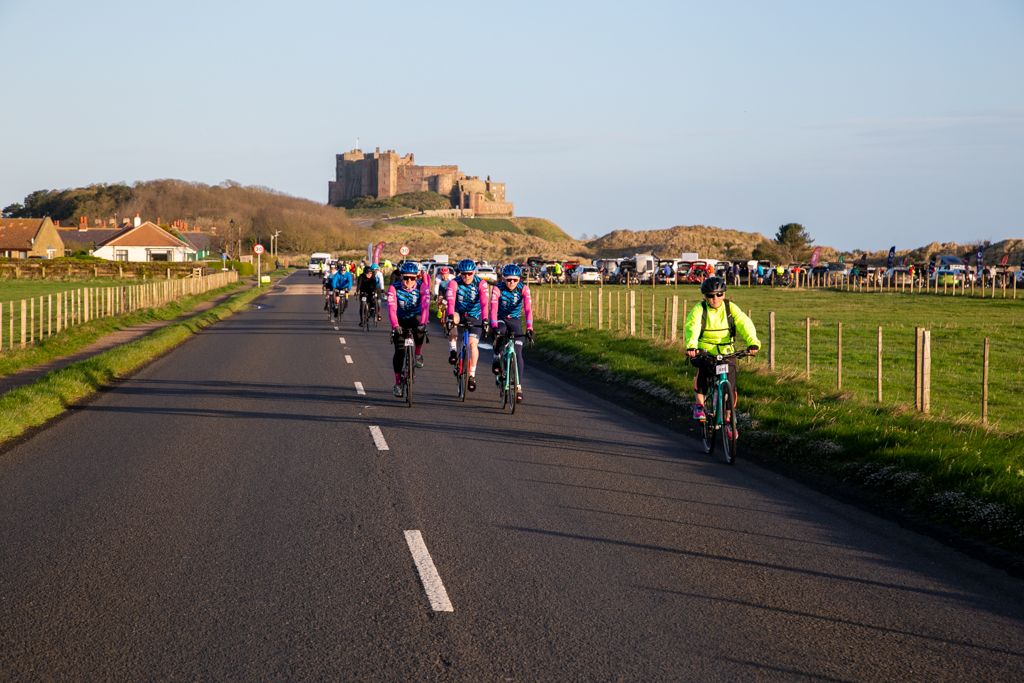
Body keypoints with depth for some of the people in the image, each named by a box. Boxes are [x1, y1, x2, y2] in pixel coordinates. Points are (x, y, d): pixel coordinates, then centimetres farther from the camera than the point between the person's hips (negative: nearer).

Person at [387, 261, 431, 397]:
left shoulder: (422, 286, -20)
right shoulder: (394, 288, -22)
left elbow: (425, 305, -32)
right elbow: (392, 308, -31)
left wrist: (422, 322, -47)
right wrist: (395, 325, -46)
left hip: (416, 317, 0)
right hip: (401, 320, 0)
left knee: (420, 329, -35)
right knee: (399, 351, -8)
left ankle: (418, 354, -8)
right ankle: (398, 383, 3)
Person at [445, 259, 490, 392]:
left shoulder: (481, 284, -18)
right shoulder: (454, 283, -19)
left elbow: (484, 302, -30)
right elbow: (450, 300, -34)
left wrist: (485, 319, -44)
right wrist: (451, 315, -51)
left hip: (475, 317, 0)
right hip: (459, 314, 0)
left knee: (473, 343, -15)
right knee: (453, 319, -35)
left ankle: (472, 375, -4)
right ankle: (452, 350, -19)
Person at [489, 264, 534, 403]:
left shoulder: (523, 289, -19)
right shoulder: (497, 288, -22)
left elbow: (528, 309, -28)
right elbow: (493, 308, -32)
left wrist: (529, 328, -41)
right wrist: (494, 326, -47)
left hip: (515, 320, 1)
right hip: (501, 319, -1)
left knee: (517, 353, -10)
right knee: (501, 330, -38)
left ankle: (518, 387, -5)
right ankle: (496, 358, -15)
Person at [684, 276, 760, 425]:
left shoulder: (731, 308, -3)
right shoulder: (699, 310, -8)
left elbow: (744, 324, -17)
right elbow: (692, 327, -25)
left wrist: (752, 342, -37)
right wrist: (691, 346, -45)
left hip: (727, 352, 2)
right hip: (704, 351, -2)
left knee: (731, 387, -6)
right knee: (703, 368, -34)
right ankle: (699, 404, -16)